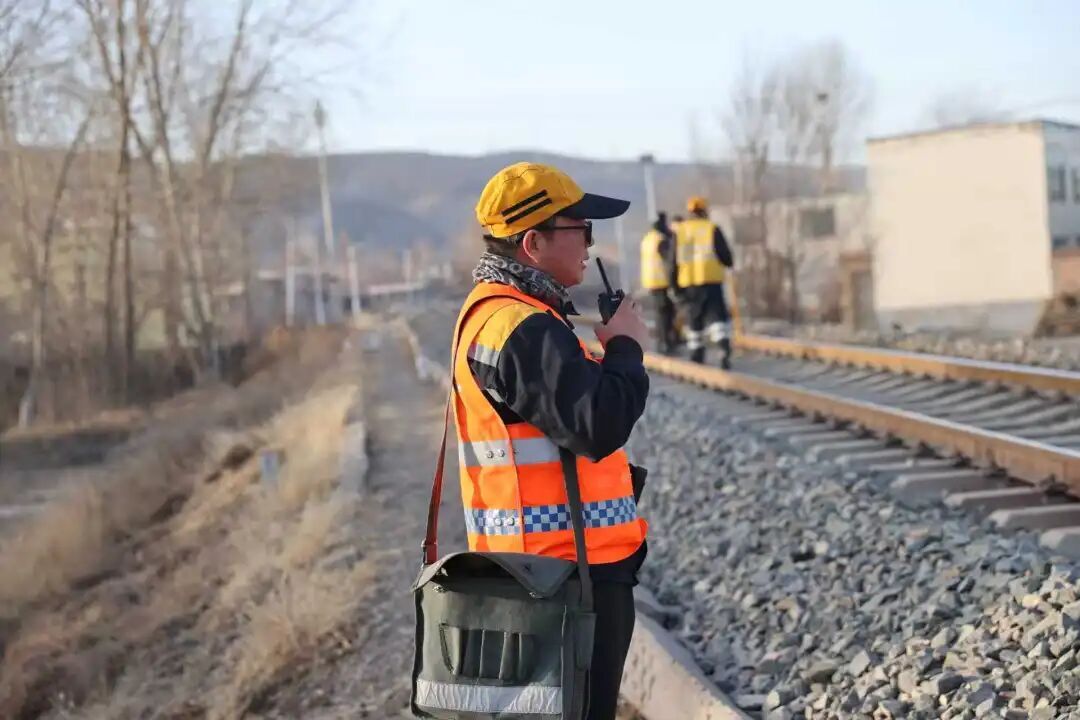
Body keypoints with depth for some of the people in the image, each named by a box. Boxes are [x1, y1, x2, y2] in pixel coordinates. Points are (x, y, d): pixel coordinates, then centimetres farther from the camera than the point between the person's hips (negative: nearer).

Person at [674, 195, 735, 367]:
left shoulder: (679, 231, 6)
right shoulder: (712, 229, -2)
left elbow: (674, 260, 6)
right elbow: (725, 255, -3)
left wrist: (675, 286, 12)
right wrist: (729, 263, 20)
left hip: (688, 283, 3)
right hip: (711, 281, -2)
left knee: (694, 319, 13)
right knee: (717, 316, -4)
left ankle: (696, 357, 17)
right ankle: (724, 347, -26)